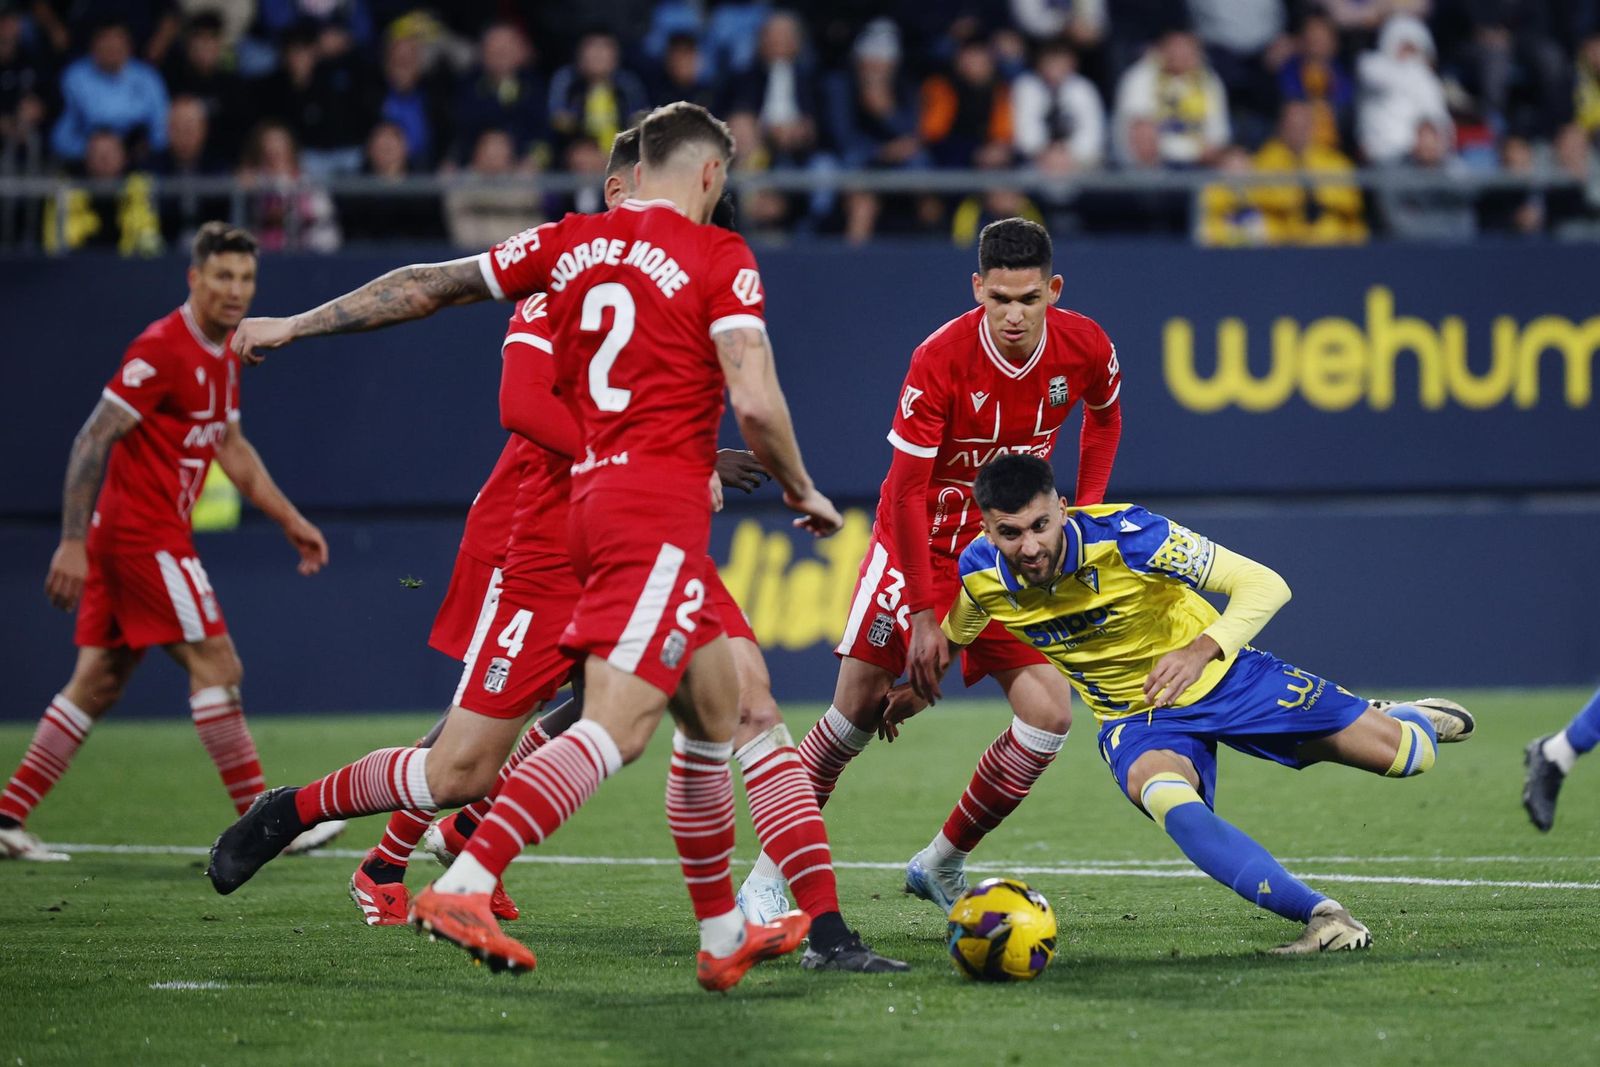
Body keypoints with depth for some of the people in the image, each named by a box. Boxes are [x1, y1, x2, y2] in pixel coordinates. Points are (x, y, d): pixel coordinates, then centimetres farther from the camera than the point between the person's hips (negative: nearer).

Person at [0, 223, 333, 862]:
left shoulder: (222, 354, 14)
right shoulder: (162, 349, -16)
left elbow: (231, 447, 26)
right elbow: (92, 442, -18)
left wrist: (289, 520, 23)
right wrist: (73, 541, -22)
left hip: (121, 538, 10)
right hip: (144, 535, -10)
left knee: (97, 684, 8)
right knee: (216, 665, -8)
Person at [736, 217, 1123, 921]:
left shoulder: (1084, 348, -12)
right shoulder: (940, 360, -24)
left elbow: (1104, 417, 14)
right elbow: (907, 488, -20)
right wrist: (924, 612, -22)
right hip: (919, 543, -3)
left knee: (1049, 713, -11)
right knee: (860, 707, -10)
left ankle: (941, 865, 6)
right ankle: (770, 875, 3)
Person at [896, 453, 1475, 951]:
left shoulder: (1123, 535, -30)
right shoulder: (980, 573, -18)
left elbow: (1265, 585, -29)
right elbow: (954, 637, 9)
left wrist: (1201, 651, -44)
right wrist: (910, 696, 16)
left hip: (1225, 677, -2)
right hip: (1135, 720, 2)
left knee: (1406, 756, -1)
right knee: (1163, 797, -37)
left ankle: (1403, 720, 40)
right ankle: (1322, 917, -39)